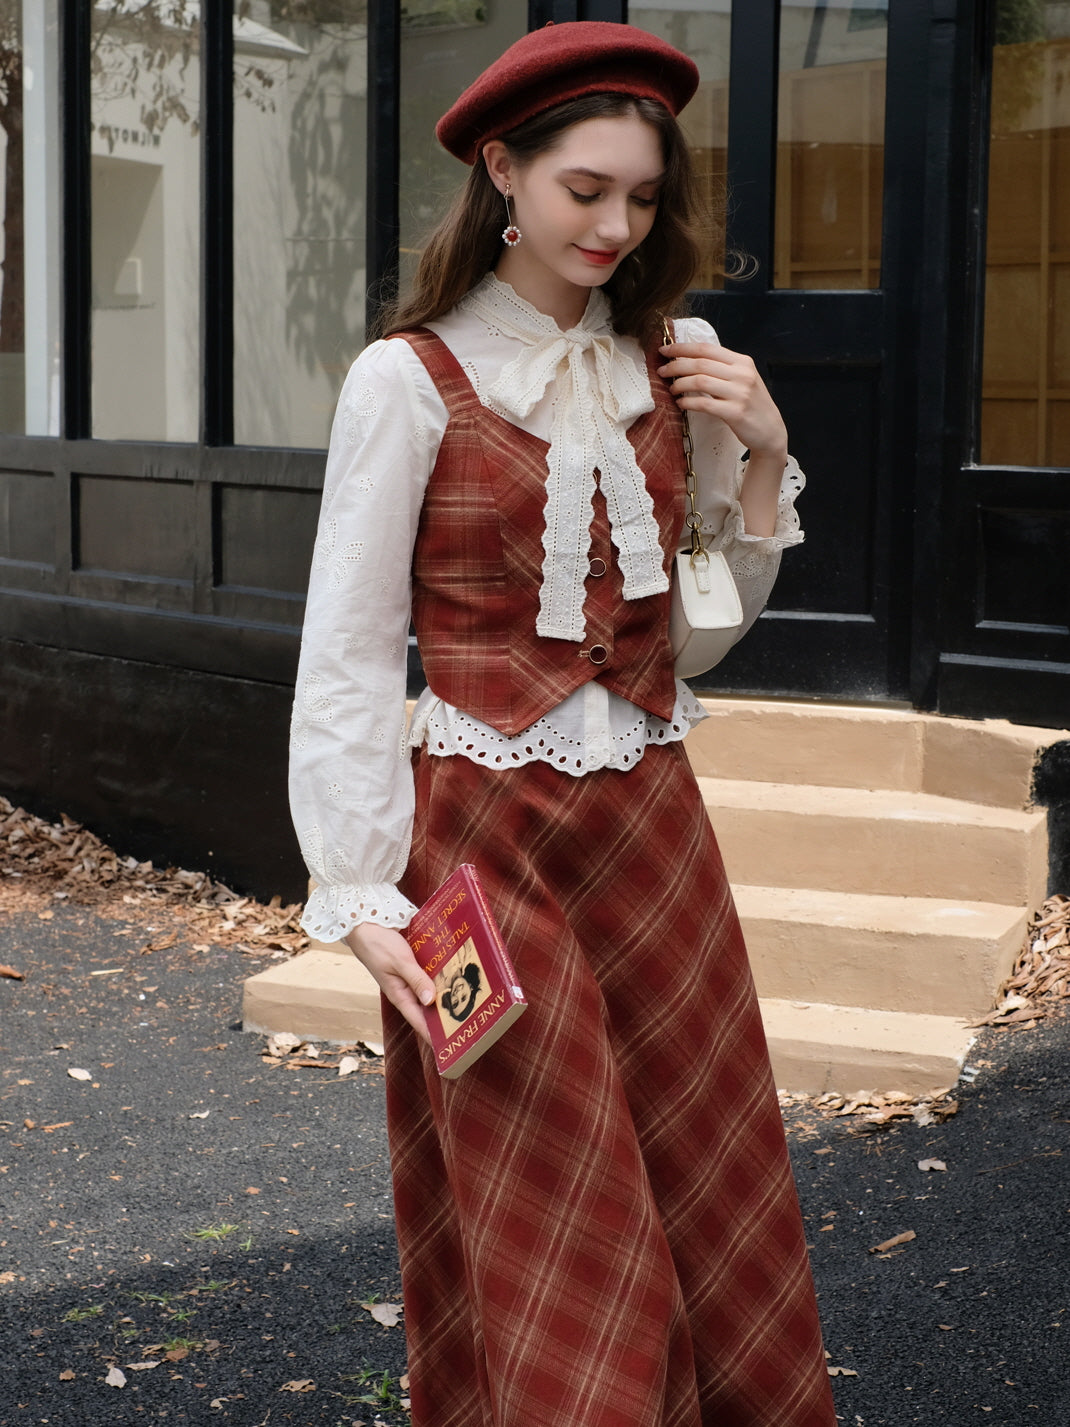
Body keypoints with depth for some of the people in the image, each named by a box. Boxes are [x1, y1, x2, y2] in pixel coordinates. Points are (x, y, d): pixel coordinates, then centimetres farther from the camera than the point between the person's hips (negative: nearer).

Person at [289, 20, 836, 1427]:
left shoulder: (674, 364, 6)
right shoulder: (411, 378, -9)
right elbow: (348, 652, -8)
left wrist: (762, 451, -2)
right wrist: (362, 893, -13)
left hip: (651, 819, 5)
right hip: (486, 828, -5)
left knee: (704, 1177, 12)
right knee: (542, 1218, 3)